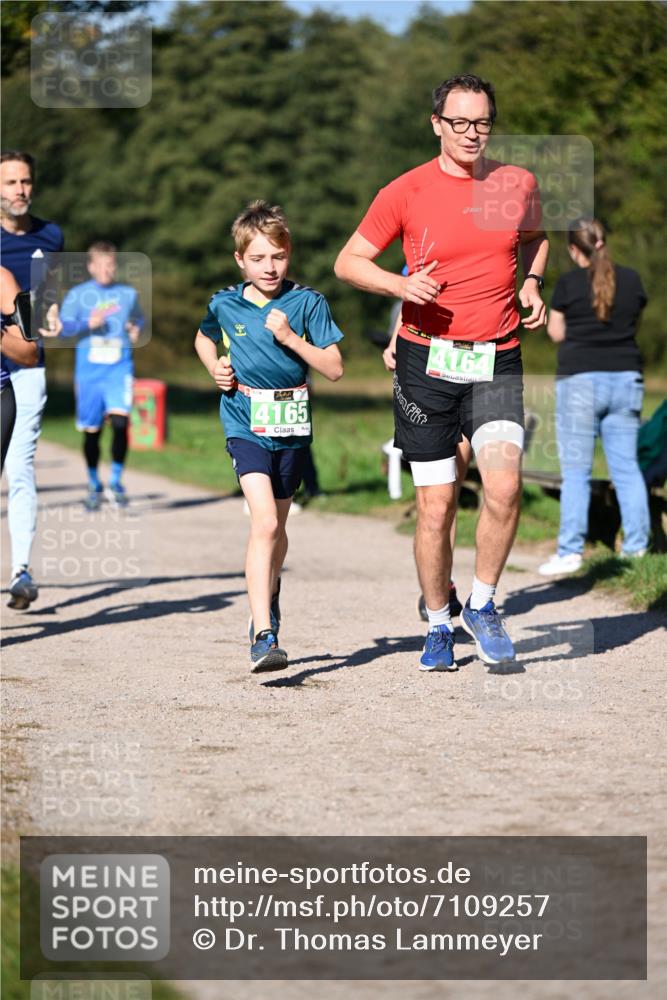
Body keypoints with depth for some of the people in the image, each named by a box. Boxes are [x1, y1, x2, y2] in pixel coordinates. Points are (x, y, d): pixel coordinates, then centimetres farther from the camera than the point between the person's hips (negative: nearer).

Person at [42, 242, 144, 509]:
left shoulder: (129, 294, 9)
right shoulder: (77, 294, 3)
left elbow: (139, 318, 26)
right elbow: (63, 326, -5)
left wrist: (136, 329, 4)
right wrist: (88, 323, -21)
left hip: (119, 368, 0)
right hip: (89, 369, 0)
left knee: (120, 421, -20)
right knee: (92, 431, 6)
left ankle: (116, 483, -6)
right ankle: (94, 486, 25)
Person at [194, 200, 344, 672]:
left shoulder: (307, 303, -4)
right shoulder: (224, 305, 0)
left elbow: (334, 369, -6)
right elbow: (203, 338, 23)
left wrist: (291, 338, -17)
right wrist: (215, 367, 3)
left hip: (292, 427, 2)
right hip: (247, 426, -2)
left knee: (277, 526, 17)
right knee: (264, 523, -19)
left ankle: (269, 601, 46)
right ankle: (263, 635, -25)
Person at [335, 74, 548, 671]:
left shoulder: (518, 184, 6)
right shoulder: (406, 192, -2)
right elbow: (349, 262, 3)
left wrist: (532, 284, 8)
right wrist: (400, 284, -15)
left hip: (496, 360, 1)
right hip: (426, 361, -1)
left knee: (505, 484, -19)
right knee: (436, 505, 1)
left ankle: (483, 604, 3)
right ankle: (439, 627, 21)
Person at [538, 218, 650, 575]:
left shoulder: (568, 284, -6)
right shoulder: (631, 280, 5)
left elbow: (556, 333, 2)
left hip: (580, 379, -4)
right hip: (625, 378, 4)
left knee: (575, 471, -2)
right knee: (627, 467, 8)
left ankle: (570, 552, -4)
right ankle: (636, 548, 8)